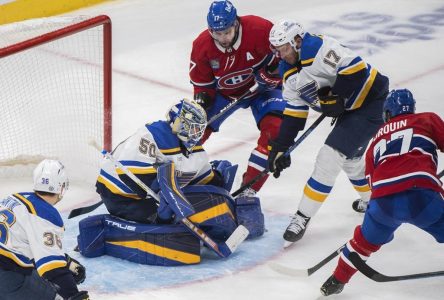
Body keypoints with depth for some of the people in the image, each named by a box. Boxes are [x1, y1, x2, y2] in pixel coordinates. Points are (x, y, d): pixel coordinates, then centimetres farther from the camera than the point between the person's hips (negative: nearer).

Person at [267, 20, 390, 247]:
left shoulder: (319, 48, -23)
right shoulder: (289, 73, 6)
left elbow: (355, 68, -29)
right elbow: (294, 114, 9)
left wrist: (335, 97, -24)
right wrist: (279, 148, 3)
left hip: (371, 99, -10)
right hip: (348, 109, 10)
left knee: (331, 156, -14)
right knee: (350, 157, 25)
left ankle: (303, 217, -11)